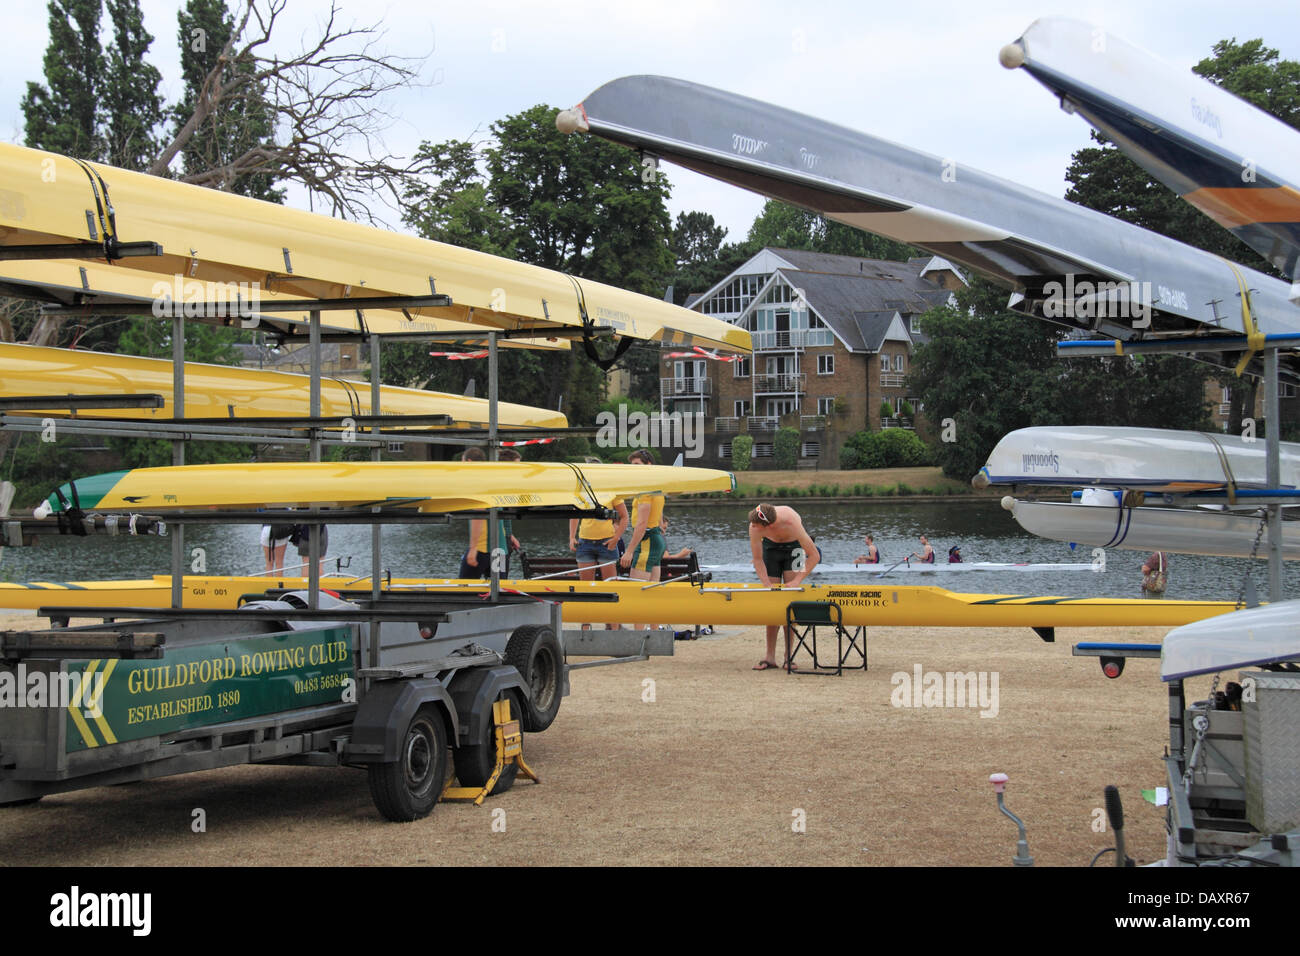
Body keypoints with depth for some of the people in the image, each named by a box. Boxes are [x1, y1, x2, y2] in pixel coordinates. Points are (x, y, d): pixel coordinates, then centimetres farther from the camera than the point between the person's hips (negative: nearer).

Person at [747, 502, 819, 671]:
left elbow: (814, 556, -32)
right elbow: (757, 559, -17)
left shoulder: (790, 523, -41)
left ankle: (788, 655, -8)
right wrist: (767, 584, -29)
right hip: (771, 546, 2)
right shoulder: (754, 527, -32)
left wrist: (797, 580, -36)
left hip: (794, 546, -2)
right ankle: (770, 657, -1)